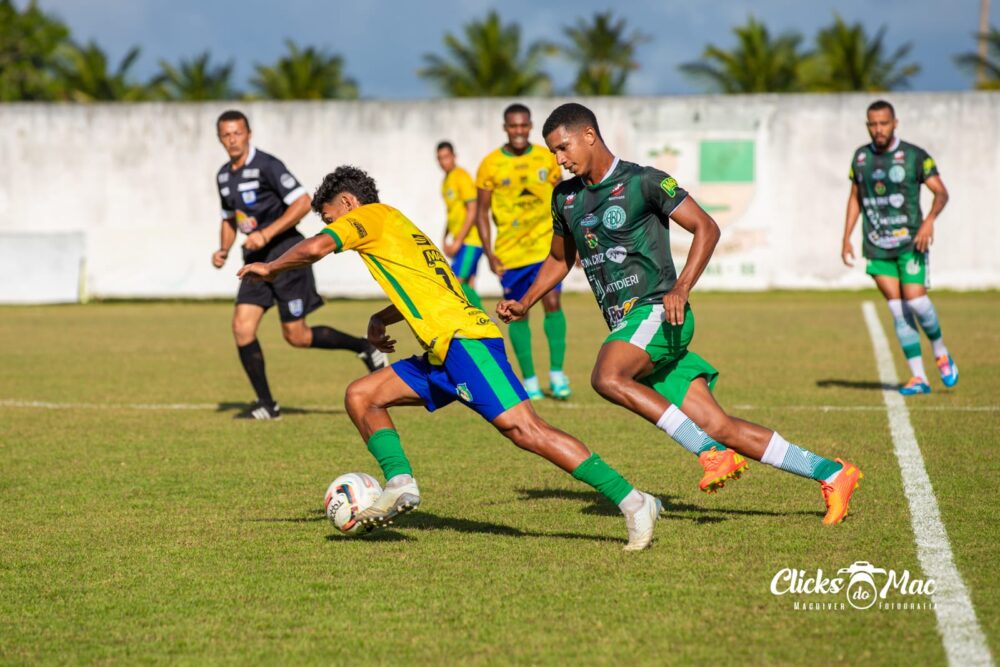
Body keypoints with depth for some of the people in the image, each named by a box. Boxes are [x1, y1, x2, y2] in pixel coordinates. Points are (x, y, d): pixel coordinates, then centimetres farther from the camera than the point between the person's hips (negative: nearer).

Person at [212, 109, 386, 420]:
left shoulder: (266, 165, -15)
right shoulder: (224, 175, 11)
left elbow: (303, 202, -20)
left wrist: (266, 234, -24)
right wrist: (223, 250, 7)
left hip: (284, 254, -7)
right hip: (257, 260, 7)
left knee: (296, 336, -5)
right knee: (242, 327, -6)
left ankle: (365, 348, 15)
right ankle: (266, 404, 3)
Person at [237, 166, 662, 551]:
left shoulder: (370, 215, 3)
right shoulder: (398, 226, 29)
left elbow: (316, 247, -13)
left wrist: (269, 268, 3)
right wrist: (380, 319, 25)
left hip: (465, 342, -10)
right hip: (444, 353, 10)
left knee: (525, 431, -18)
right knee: (362, 397, 12)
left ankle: (633, 502, -21)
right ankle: (400, 484, 1)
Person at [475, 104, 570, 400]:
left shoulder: (546, 159, 3)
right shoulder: (491, 164, -2)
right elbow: (482, 211, 2)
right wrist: (489, 252, -7)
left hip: (546, 245, 0)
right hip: (510, 252, 0)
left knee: (552, 301, -14)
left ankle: (557, 374, -7)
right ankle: (529, 380, 13)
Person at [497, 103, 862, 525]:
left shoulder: (642, 182, -6)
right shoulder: (566, 197, 15)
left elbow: (706, 228, -7)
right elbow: (560, 260, 30)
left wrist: (680, 289, -19)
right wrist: (524, 304, 16)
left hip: (656, 312, -6)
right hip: (625, 326, 6)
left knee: (607, 378, -34)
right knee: (717, 426, -2)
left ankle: (712, 452, -28)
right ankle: (831, 474, 4)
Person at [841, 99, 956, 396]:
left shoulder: (914, 156, -5)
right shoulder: (861, 157, 8)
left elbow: (941, 192, -5)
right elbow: (855, 197, 18)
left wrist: (930, 219, -23)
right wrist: (846, 238, 11)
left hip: (910, 241, -3)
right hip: (876, 246, 3)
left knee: (915, 300, -14)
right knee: (898, 309, -1)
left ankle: (941, 353, 14)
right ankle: (918, 378, 1)